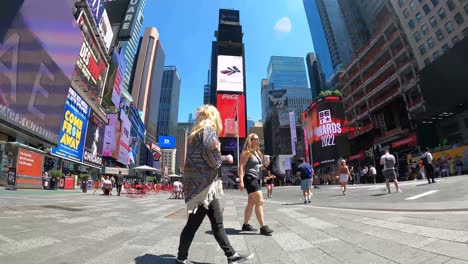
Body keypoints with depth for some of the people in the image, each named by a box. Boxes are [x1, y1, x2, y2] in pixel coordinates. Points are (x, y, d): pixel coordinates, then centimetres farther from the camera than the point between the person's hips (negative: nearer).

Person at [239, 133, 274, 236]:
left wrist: (264, 165, 6)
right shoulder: (247, 152, -9)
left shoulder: (257, 152, 18)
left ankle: (245, 225, 25)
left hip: (257, 179, 10)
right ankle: (263, 227, -6)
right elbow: (241, 167, -16)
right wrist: (241, 181, -24)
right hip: (250, 179, -10)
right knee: (260, 201, -12)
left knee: (251, 203, 14)